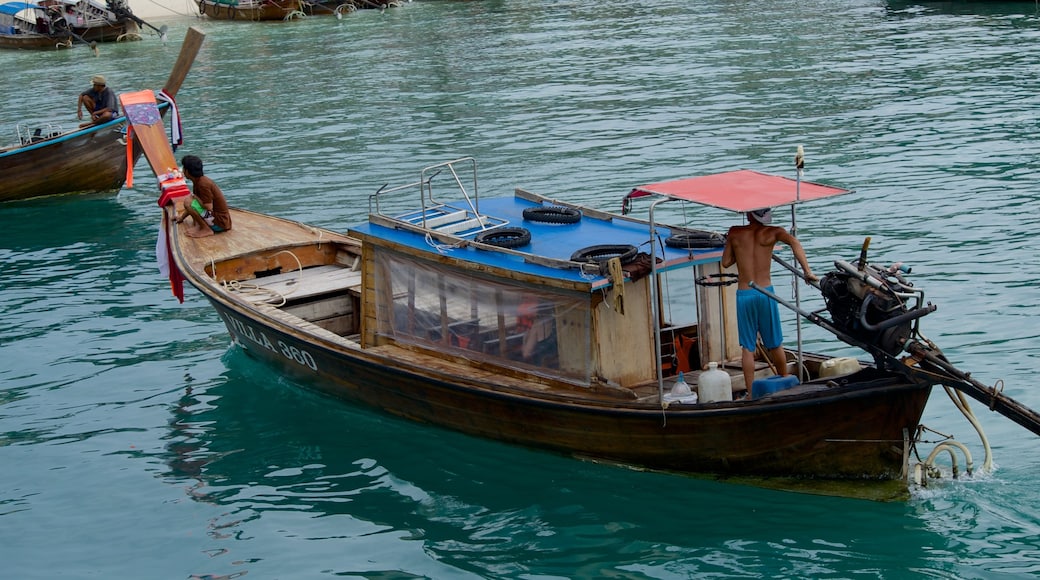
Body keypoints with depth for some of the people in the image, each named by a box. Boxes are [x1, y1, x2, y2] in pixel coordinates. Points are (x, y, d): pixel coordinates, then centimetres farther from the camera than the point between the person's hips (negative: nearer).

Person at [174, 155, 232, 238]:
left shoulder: (203, 184, -20)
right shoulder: (198, 181, 10)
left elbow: (209, 207, -24)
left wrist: (195, 197, -11)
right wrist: (182, 217, 27)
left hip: (219, 222, -10)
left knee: (188, 202, -20)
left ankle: (207, 230, -12)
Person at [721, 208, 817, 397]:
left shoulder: (734, 232, 5)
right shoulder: (772, 232, 1)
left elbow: (725, 262, 10)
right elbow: (795, 243, -17)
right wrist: (807, 271, -19)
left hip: (743, 295, 0)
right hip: (765, 293, 0)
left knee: (747, 347, 4)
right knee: (775, 344, 13)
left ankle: (751, 394, 2)